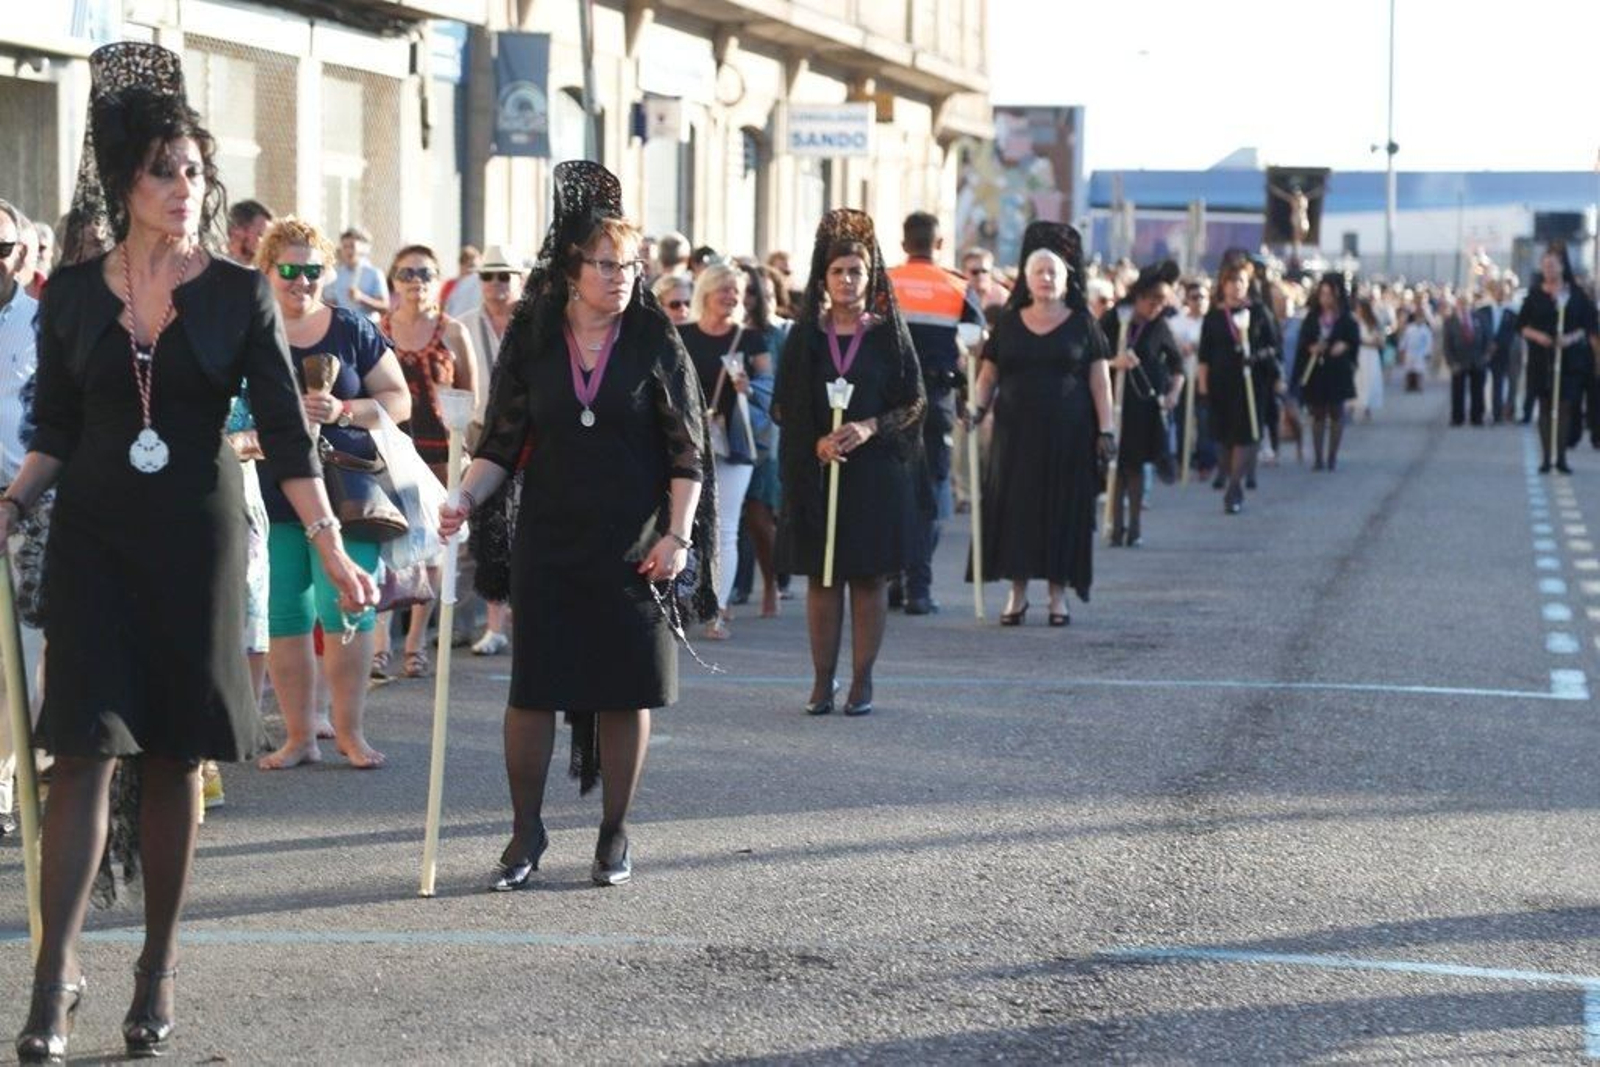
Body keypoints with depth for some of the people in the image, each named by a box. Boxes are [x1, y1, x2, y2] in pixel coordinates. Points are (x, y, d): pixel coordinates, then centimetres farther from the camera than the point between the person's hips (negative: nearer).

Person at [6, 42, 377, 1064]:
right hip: (94, 535, 0)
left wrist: (331, 544, -11)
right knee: (86, 747, -8)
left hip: (196, 536, 0)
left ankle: (159, 969, 14)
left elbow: (287, 429, -3)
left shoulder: (238, 293, -1)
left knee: (175, 755, 5)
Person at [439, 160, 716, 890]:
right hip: (547, 544, 1)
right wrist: (467, 498, -11)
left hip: (633, 548, -1)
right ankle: (526, 835, 13)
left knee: (627, 689, 3)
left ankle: (614, 836, 16)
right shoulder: (532, 340, 3)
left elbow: (688, 449, 1)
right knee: (533, 686, 1)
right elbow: (502, 443, 6)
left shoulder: (654, 341, 0)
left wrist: (677, 535, -7)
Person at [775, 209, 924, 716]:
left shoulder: (889, 333, 3)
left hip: (875, 471, -1)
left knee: (869, 577, 0)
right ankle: (822, 680, 8)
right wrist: (816, 441, -11)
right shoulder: (806, 334, 6)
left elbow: (914, 402, 2)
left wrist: (870, 427, -14)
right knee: (822, 577, 3)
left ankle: (862, 681, 6)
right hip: (815, 470, 1)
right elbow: (784, 406, 5)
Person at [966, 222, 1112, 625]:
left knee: (1062, 511, 1)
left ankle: (1058, 594, 8)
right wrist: (977, 409, -9)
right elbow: (988, 374, 9)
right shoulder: (1009, 323, 8)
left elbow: (1099, 379, 2)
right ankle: (1017, 592, 6)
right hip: (1015, 433, 1)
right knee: (1014, 508, 0)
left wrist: (1105, 429, -5)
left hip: (1067, 436, -1)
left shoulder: (1082, 324, 4)